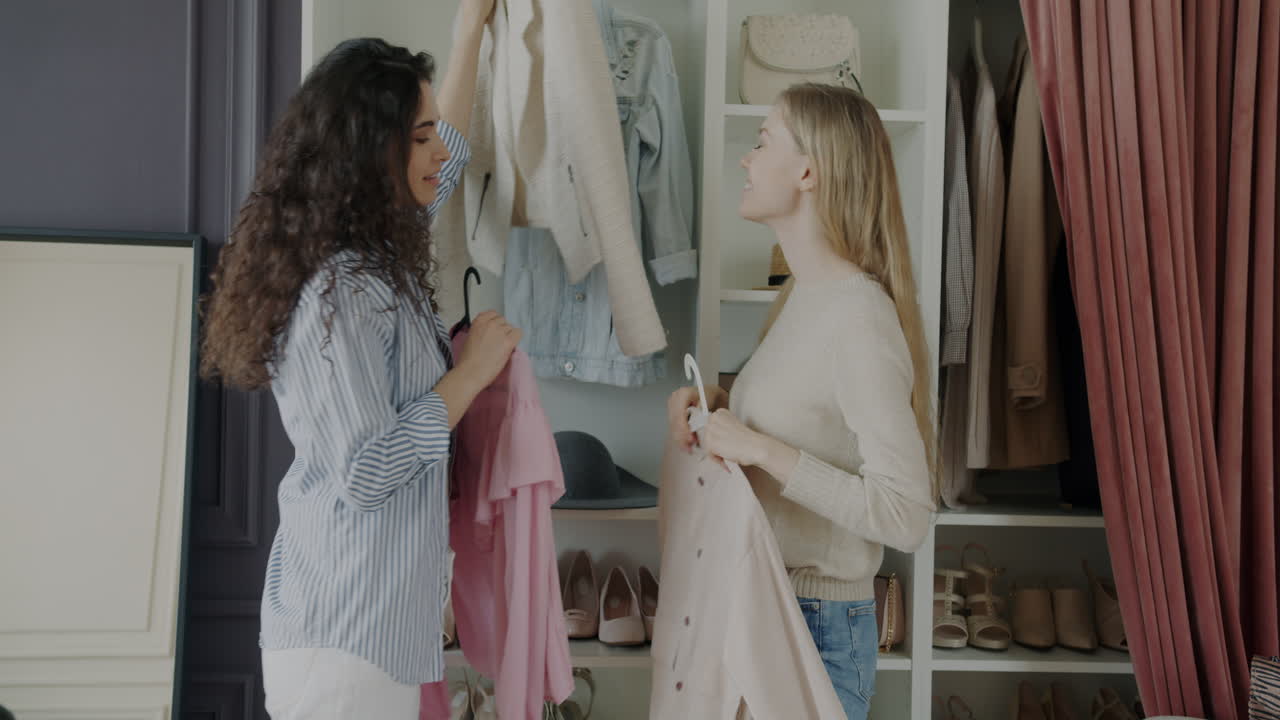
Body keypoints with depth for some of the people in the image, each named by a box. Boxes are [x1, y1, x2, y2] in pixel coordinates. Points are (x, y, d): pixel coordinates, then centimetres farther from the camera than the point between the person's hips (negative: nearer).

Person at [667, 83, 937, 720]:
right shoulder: (801, 296, 6)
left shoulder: (859, 315, -21)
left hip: (817, 626, -8)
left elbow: (905, 517, -25)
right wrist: (718, 406, 2)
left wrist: (763, 450, -24)